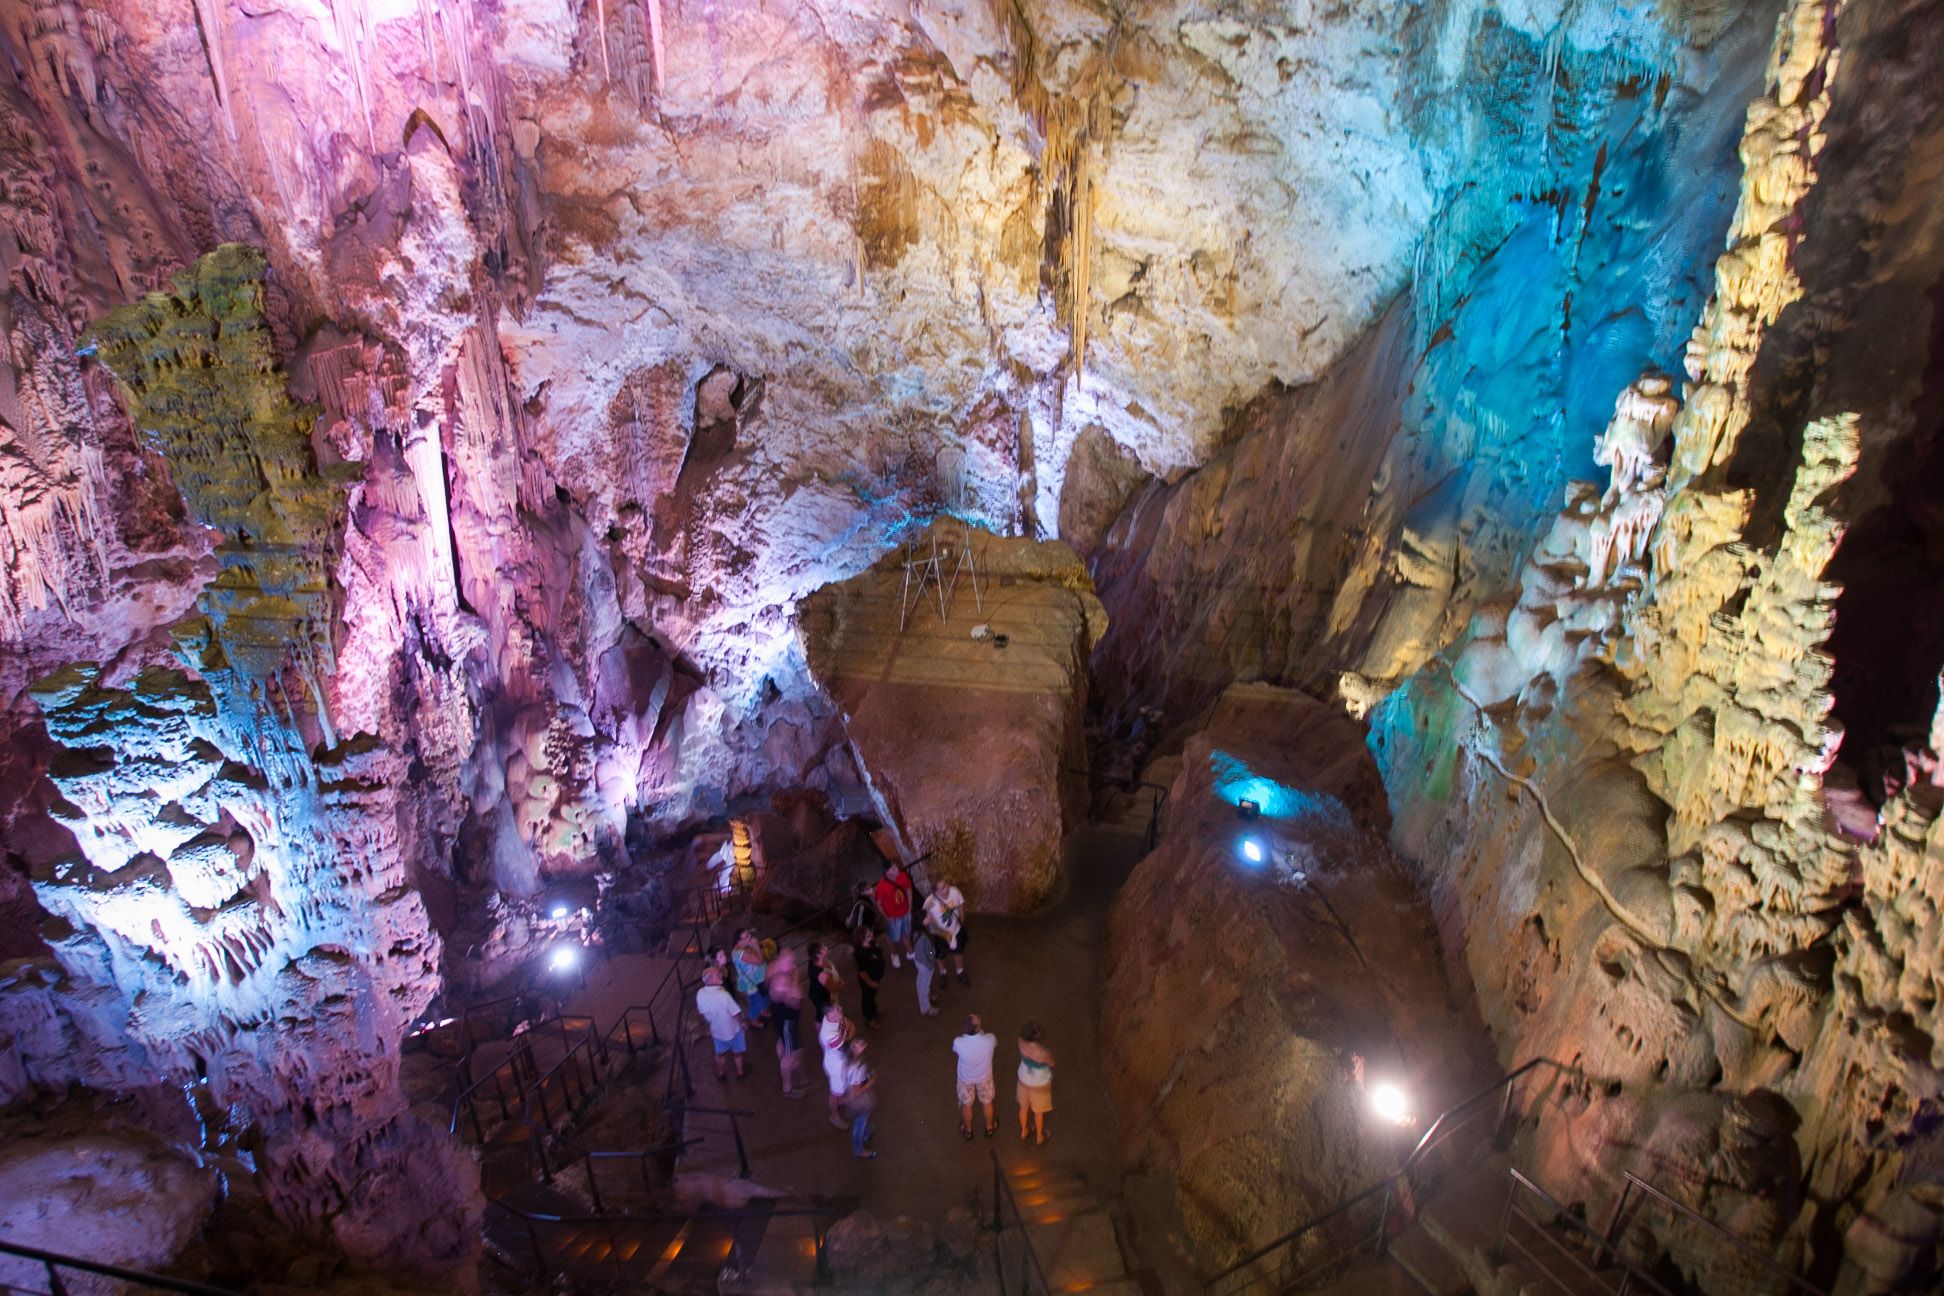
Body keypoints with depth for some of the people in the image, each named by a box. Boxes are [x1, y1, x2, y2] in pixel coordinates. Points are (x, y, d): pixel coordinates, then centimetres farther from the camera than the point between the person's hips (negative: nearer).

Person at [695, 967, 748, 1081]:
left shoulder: (700, 994, -22)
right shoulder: (724, 995, -38)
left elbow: (701, 1011, -3)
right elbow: (736, 1014, -26)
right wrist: (742, 1023, -4)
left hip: (716, 1030, 4)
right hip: (732, 1030, -4)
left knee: (719, 1053, 31)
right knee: (737, 1053, 25)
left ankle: (721, 1072, 52)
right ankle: (740, 1072, 47)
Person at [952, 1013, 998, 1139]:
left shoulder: (959, 1042, -37)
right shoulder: (990, 1039, -35)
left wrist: (962, 1032, -7)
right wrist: (984, 1030, 0)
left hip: (966, 1078, 0)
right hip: (984, 1077, 0)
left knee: (966, 1105, 28)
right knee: (987, 1103, 29)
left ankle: (968, 1130, 51)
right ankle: (989, 1128, 53)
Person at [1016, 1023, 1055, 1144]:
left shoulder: (1021, 1042, -27)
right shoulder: (1044, 1053, -40)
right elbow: (1052, 1065, -17)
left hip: (1024, 1079, 4)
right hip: (1040, 1084, -3)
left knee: (1024, 1106, 30)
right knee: (1039, 1111, 25)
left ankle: (1023, 1132, 53)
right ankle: (1040, 1137, 49)